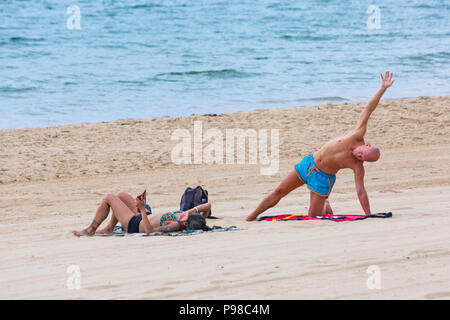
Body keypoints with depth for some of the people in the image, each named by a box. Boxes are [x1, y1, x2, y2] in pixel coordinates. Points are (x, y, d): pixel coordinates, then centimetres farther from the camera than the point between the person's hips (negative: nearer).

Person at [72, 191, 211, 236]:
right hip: (143, 219, 9)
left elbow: (149, 230, -42)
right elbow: (207, 205, -13)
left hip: (135, 225, -9)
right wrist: (194, 209, -26)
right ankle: (109, 228, 38)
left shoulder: (176, 226, -42)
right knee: (121, 195, 25)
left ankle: (91, 230, 20)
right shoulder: (188, 216, -22)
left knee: (108, 198, 1)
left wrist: (142, 209, -46)